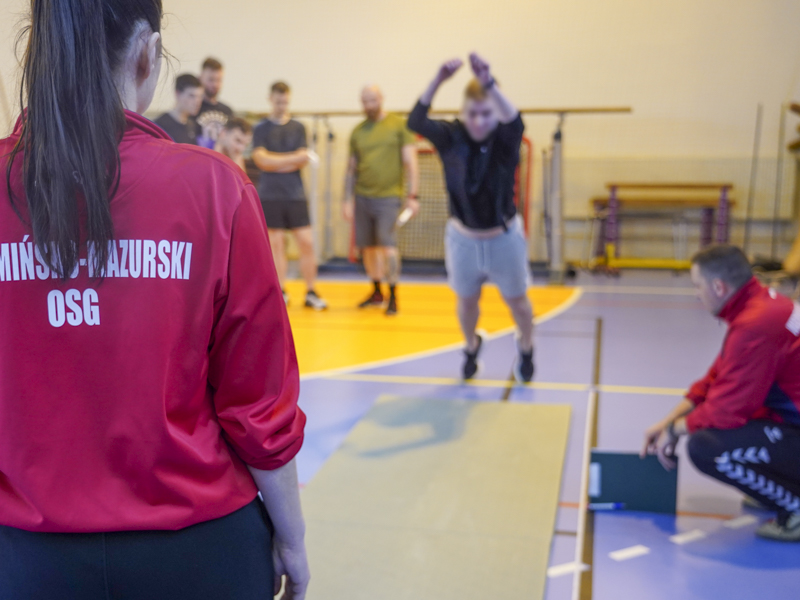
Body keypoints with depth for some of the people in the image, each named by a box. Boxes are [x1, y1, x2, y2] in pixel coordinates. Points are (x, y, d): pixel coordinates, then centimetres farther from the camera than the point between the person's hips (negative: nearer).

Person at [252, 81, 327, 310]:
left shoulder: (298, 127, 9)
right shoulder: (261, 129, 4)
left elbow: (303, 161, 0)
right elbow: (261, 159, -9)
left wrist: (275, 162, -9)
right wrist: (294, 158, -9)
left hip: (296, 195, 2)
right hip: (270, 195, -1)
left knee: (307, 242, -2)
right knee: (276, 244, 2)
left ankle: (311, 293, 7)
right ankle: (281, 292, 12)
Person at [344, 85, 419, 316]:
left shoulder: (399, 125, 1)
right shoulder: (357, 132, 11)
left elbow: (410, 162, -3)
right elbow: (351, 169, 14)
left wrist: (412, 196, -10)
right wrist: (348, 200, 8)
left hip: (388, 196, -4)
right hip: (362, 196, 4)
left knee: (387, 245, -11)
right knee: (368, 246, 8)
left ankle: (393, 297, -3)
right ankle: (377, 292, 24)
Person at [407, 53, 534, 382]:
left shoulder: (506, 139, -18)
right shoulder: (451, 137, -14)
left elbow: (514, 121, -42)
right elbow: (416, 122, -31)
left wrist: (489, 84, -61)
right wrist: (438, 81, -47)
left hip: (504, 237, -1)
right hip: (463, 237, 1)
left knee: (516, 300, 14)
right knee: (467, 301, 17)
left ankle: (526, 348, 43)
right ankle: (471, 346, 48)